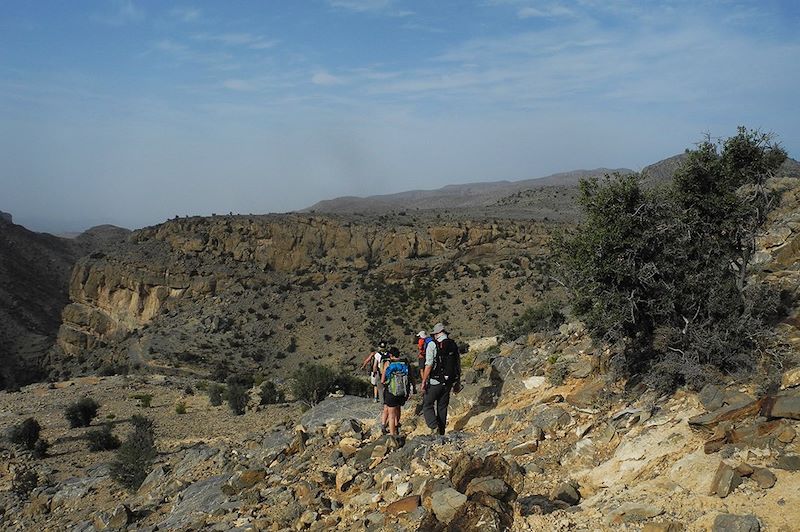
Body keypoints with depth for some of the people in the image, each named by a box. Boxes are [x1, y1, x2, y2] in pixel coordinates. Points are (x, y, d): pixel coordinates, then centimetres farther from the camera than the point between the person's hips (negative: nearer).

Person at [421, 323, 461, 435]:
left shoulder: (432, 345, -11)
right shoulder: (454, 345, 5)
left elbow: (429, 365, -16)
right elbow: (458, 366, 10)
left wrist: (423, 382, -10)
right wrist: (457, 383, 18)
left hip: (434, 382, -5)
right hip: (448, 382, 5)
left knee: (427, 405, 7)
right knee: (442, 407, 16)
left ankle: (434, 427, -11)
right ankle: (441, 432, 20)